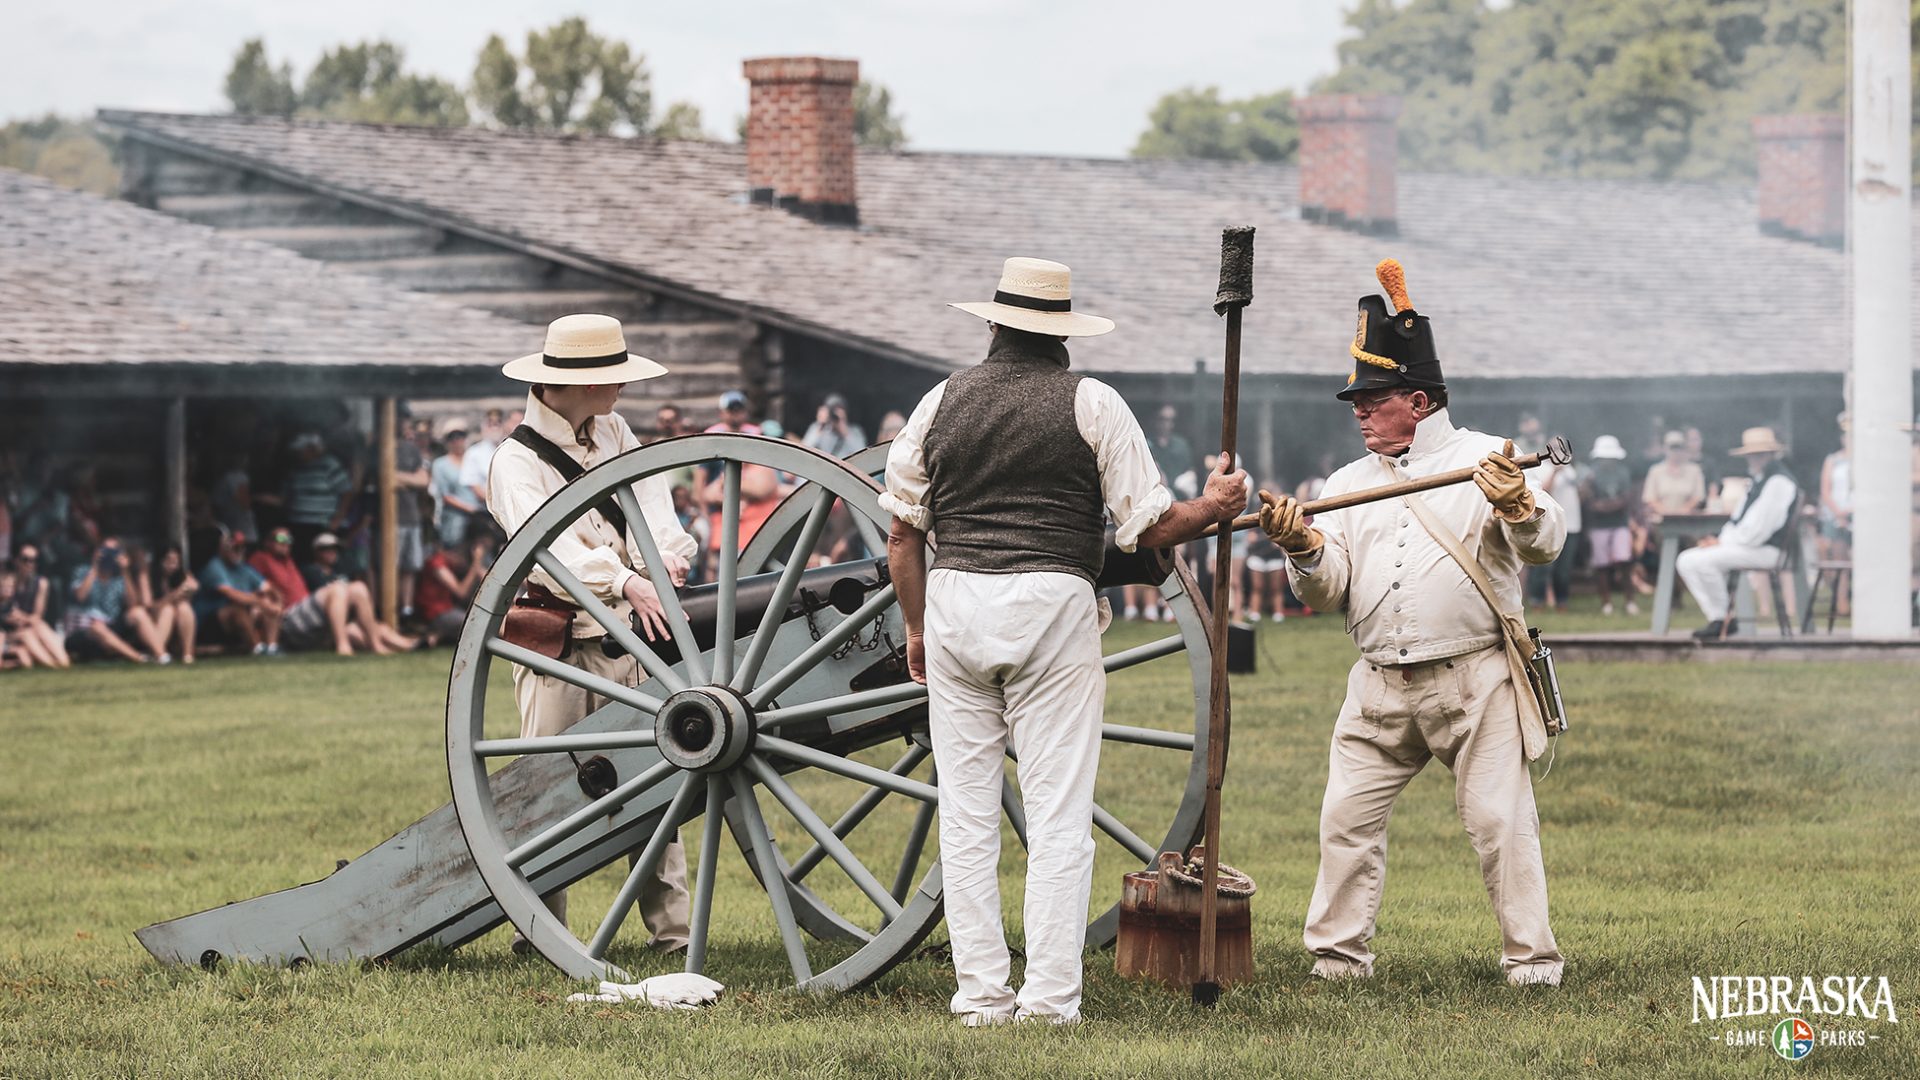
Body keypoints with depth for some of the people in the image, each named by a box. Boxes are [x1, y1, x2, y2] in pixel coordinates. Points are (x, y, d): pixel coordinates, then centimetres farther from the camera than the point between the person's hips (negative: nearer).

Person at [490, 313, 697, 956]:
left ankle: (672, 930, 9)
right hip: (560, 649, -6)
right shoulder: (518, 461, -10)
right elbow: (548, 547, -26)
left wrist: (668, 558, -23)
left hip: (630, 638, 6)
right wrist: (626, 582, -39)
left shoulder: (614, 434, 13)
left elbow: (650, 502, -1)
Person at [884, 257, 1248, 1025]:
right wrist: (1215, 508, 18)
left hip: (955, 599, 3)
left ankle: (980, 994, 4)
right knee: (1058, 811, 0)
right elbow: (1151, 527, -1)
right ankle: (1049, 998, -4)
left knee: (966, 809, 7)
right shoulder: (1091, 404, 0)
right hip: (1052, 603, -3)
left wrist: (918, 628, 23)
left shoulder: (941, 402, 9)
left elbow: (902, 531, 11)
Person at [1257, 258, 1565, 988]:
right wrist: (1303, 549, -13)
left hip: (1475, 680, -4)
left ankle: (1531, 958, 1)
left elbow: (1544, 545, -12)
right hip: (1380, 684, 4)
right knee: (1347, 817, 0)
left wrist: (1519, 507, -34)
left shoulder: (1484, 461, 2)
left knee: (1500, 819, -6)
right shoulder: (1348, 483, 16)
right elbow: (1327, 592, 8)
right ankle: (1339, 956, 10)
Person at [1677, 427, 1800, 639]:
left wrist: (1723, 542, -11)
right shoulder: (1758, 481, 20)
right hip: (1744, 545, 10)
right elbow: (1738, 521, 21)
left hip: (1765, 550, -10)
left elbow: (1758, 529, -19)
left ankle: (1723, 619, -11)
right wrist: (1720, 539, 1)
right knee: (1686, 561, -1)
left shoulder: (1778, 482, -13)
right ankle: (1716, 618, -6)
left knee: (1703, 561, -26)